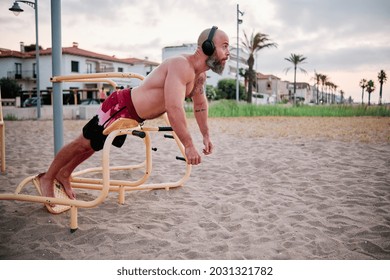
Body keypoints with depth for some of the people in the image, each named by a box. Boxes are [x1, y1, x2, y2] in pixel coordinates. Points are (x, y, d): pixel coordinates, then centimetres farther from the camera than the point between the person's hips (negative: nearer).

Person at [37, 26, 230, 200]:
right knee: (83, 144, 7)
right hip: (121, 107, -9)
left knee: (93, 145, 24)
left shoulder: (200, 74, 0)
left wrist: (206, 135, 13)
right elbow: (174, 108, -41)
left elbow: (200, 104, 16)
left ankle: (64, 174, 44)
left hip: (133, 117, 9)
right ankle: (48, 178, 27)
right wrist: (188, 146, -37)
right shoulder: (181, 66, -31)